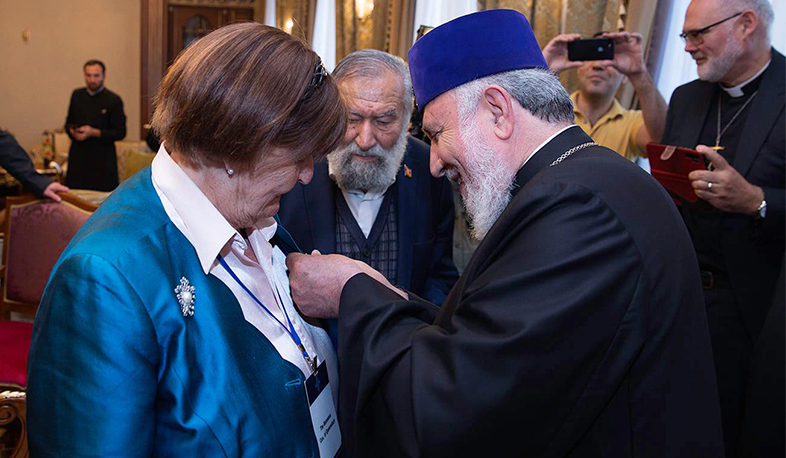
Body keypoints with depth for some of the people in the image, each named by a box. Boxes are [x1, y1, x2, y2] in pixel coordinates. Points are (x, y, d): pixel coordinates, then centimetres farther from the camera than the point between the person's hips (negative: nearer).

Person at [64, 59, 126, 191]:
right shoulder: (77, 95, 10)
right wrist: (72, 131, -3)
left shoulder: (113, 100, -5)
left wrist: (94, 133, -16)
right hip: (78, 157, 4)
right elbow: (69, 122, 20)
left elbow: (120, 133, -6)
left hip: (102, 160, -4)